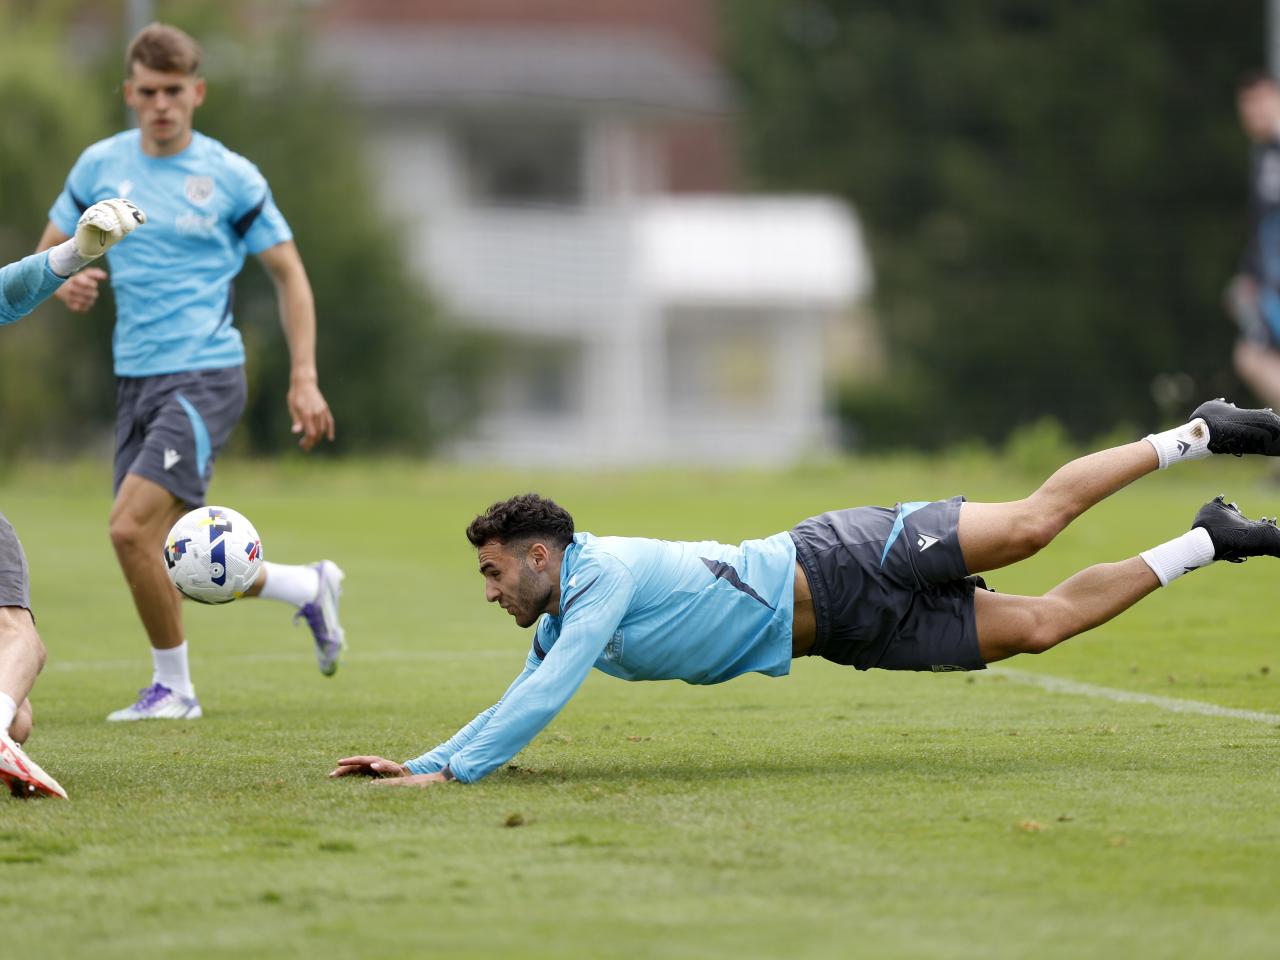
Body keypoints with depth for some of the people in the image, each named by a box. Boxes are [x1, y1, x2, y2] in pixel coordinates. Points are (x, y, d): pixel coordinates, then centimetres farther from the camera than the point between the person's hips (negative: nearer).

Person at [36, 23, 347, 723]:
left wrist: (304, 379, -5)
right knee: (169, 555, 5)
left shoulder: (231, 178, -4)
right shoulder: (100, 166, 7)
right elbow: (49, 252, 16)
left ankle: (173, 686, -2)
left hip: (205, 375, -6)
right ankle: (309, 590, 29)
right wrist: (64, 284, -9)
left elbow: (288, 273, 3)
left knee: (131, 528, -20)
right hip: (135, 380, 6)